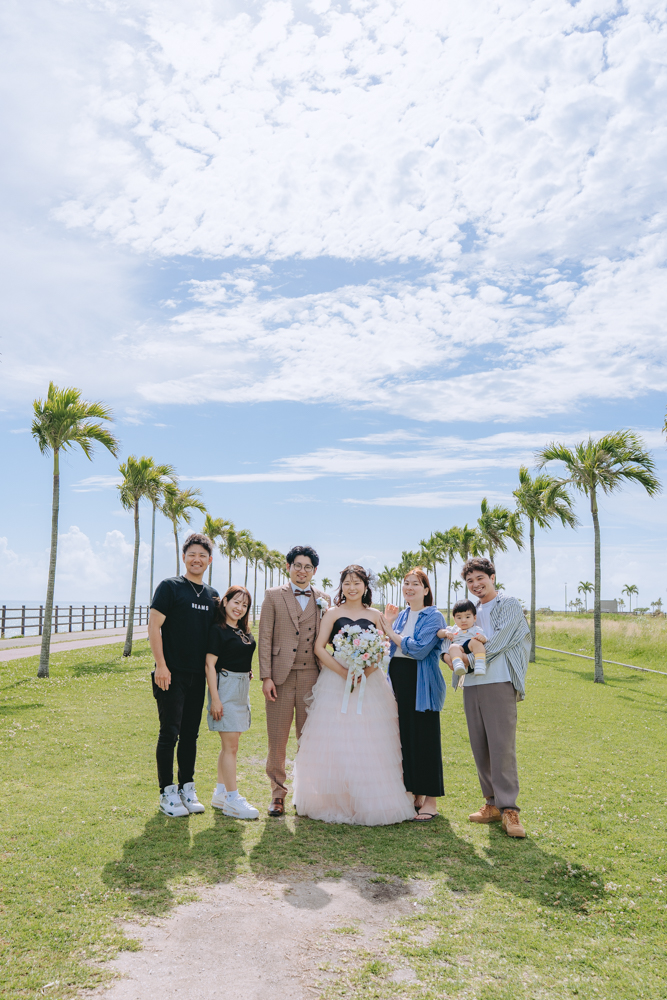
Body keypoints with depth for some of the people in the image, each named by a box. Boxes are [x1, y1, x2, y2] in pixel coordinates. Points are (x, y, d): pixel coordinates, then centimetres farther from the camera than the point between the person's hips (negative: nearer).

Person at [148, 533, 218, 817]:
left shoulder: (212, 595, 13)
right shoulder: (170, 587, -4)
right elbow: (153, 626, -9)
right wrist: (161, 665, -15)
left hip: (198, 675, 5)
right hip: (172, 674, -5)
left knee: (191, 733, 11)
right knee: (170, 732, -2)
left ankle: (187, 788, 22)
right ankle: (167, 793, 9)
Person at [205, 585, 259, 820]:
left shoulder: (244, 631, 13)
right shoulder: (217, 629, -11)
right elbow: (210, 664, -15)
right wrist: (215, 699, -19)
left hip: (242, 688, 9)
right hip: (225, 686, -9)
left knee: (229, 744, 14)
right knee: (230, 745, -7)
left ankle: (221, 794, 24)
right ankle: (232, 799, -2)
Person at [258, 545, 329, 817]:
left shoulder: (323, 599, 11)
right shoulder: (273, 596, 4)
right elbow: (265, 638, 0)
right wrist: (265, 677, -6)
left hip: (311, 676, 2)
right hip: (281, 675, -2)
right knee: (277, 738, 4)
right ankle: (278, 793, 18)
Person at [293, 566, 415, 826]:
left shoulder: (375, 616, 8)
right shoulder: (333, 614, 4)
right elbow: (319, 648, -3)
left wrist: (366, 671, -13)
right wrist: (343, 671, -14)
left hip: (370, 683, 1)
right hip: (336, 680, -1)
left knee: (369, 743, 1)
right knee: (335, 743, -2)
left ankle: (370, 803, 12)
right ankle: (335, 802, 10)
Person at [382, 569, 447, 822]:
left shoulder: (433, 617, -7)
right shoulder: (401, 615, 14)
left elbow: (419, 649, -19)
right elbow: (392, 648, 14)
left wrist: (391, 632, -12)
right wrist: (387, 625, 2)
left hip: (422, 684, -7)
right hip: (399, 680, 7)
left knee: (425, 739, -2)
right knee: (406, 737, 10)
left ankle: (430, 800, 8)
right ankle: (415, 794, 22)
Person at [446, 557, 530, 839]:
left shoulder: (510, 605, 4)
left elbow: (499, 642, -7)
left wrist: (470, 658, -10)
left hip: (499, 683, -6)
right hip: (471, 684, 6)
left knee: (502, 746, -10)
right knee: (480, 748, 7)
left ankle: (508, 809, -6)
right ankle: (493, 803, 16)